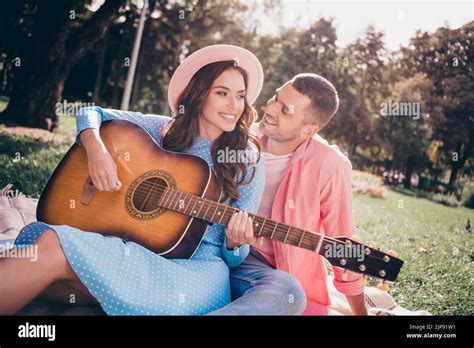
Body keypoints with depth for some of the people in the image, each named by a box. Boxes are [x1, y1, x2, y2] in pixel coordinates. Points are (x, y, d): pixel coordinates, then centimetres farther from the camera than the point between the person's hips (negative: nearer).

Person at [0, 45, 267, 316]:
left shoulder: (249, 161, 3)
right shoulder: (164, 130, 11)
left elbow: (235, 259, 5)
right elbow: (91, 113, 16)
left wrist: (234, 244, -20)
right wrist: (95, 148, -6)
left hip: (195, 270, -4)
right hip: (138, 251, 4)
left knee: (55, 245, -25)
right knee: (36, 233, -24)